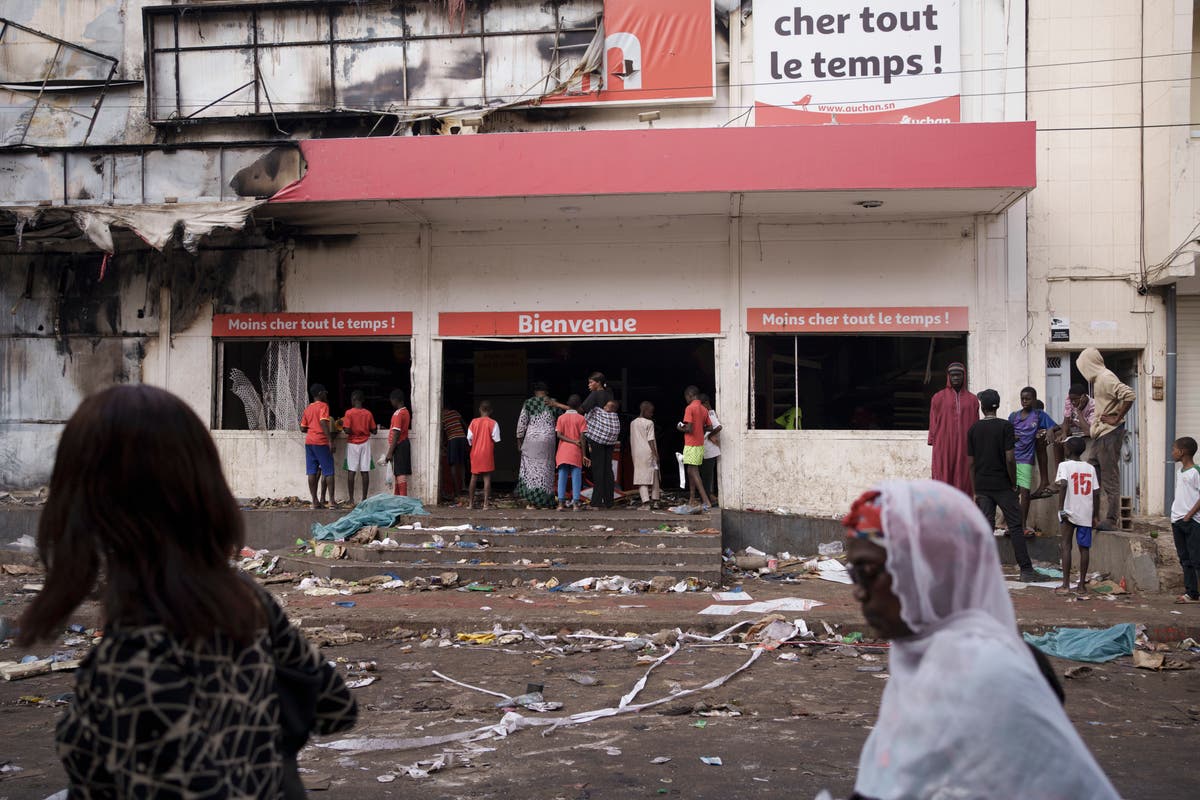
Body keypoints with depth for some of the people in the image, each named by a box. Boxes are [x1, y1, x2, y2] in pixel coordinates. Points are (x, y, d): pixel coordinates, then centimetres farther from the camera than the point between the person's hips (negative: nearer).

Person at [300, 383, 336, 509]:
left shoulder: (308, 409, 15)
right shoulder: (323, 406, -5)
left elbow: (303, 428, 15)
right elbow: (323, 423, -18)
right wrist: (330, 441, -21)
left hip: (309, 442, 6)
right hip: (321, 442, -6)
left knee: (312, 472, 3)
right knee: (328, 472, -3)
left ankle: (315, 501, 1)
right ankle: (331, 499, -9)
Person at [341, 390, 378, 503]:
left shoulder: (349, 413, -9)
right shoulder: (368, 414, 1)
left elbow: (347, 430, -16)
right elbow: (374, 430, 5)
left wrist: (343, 425, 4)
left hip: (352, 444, -2)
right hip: (365, 444, 3)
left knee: (351, 471, 1)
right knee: (365, 472, 3)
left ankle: (351, 499, -1)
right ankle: (364, 498, 3)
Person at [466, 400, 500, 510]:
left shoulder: (474, 422, 1)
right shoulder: (493, 423, -7)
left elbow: (469, 438, 2)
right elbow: (496, 440, -7)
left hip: (475, 453, 3)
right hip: (487, 454, -3)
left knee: (473, 477, 12)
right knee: (487, 478, -2)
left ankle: (471, 502, 17)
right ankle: (486, 503, -7)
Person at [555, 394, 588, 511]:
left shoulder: (561, 418, 6)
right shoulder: (581, 418, -1)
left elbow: (558, 435, -5)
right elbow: (582, 437, -6)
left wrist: (573, 441, -6)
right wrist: (584, 455, -4)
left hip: (562, 452, 2)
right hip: (576, 452, -2)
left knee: (562, 478, 4)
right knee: (576, 477, 0)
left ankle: (561, 503, -2)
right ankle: (576, 503, -4)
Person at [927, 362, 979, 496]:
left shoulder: (972, 400, 11)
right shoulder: (938, 398, 7)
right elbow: (933, 424, 6)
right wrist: (933, 445, -1)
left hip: (965, 449, 2)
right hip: (943, 449, -2)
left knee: (964, 484, -1)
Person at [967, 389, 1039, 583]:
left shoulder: (973, 429, 4)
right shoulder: (1005, 426, -7)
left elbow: (970, 462, 5)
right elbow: (1009, 458, -13)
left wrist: (975, 491, 11)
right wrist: (1014, 483, -1)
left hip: (982, 486, 3)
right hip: (1002, 485, -3)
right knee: (1015, 526, 1)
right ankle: (1025, 569, -1)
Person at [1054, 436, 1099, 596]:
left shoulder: (1065, 465, -3)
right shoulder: (1090, 468, 9)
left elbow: (1063, 484, -20)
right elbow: (1096, 492, 4)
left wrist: (1061, 509, -17)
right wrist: (1096, 515, 11)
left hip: (1070, 512, -4)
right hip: (1086, 513, 4)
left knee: (1066, 546, 0)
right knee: (1084, 548, 7)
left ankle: (1065, 585, -4)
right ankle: (1082, 585, 9)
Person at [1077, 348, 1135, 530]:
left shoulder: (1106, 378, -15)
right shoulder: (1098, 379, 16)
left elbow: (1129, 395, -26)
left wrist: (1116, 419, -19)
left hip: (1109, 434, -10)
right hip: (1100, 435, 10)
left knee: (1109, 478, -6)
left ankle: (1112, 520, -2)